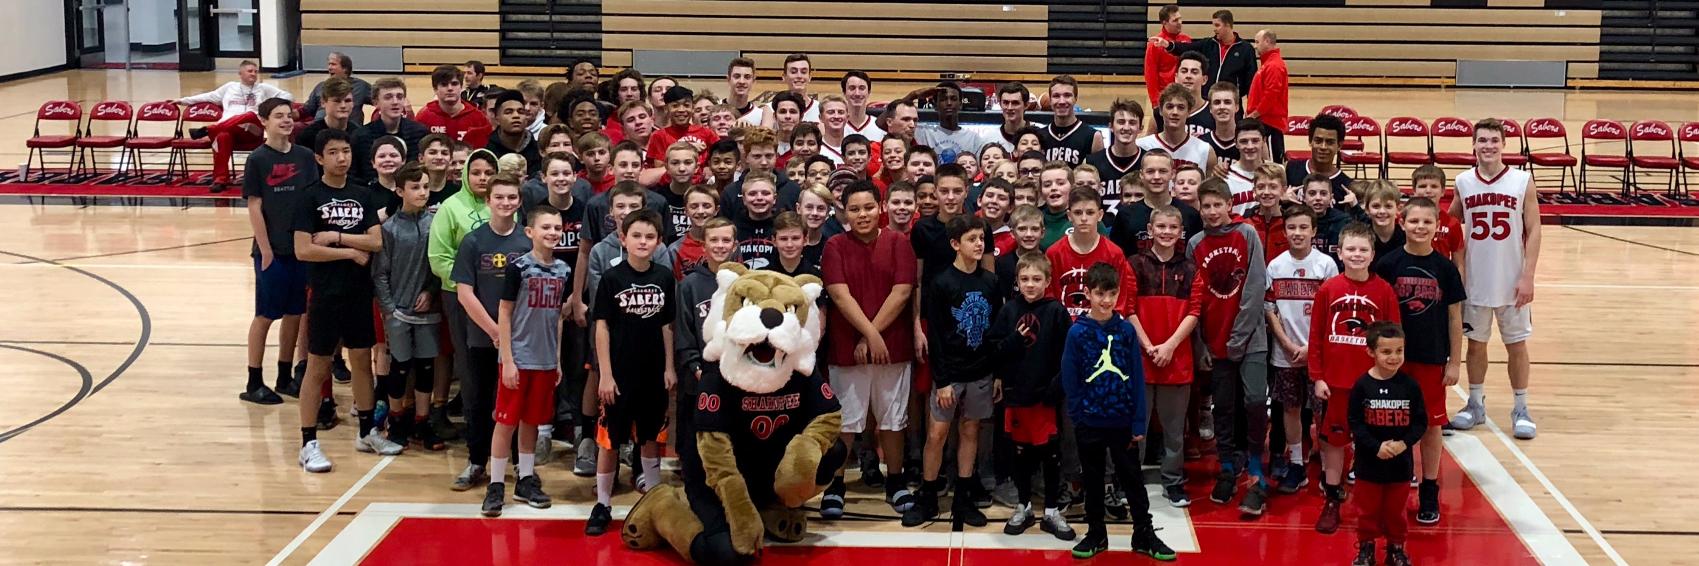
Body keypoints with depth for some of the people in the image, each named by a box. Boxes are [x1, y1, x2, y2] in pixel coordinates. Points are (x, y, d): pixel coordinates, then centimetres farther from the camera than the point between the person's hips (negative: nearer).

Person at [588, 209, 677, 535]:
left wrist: (669, 368, 5)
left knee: (651, 437, 15)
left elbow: (666, 325, 8)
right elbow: (601, 328, -7)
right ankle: (602, 506, 9)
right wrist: (605, 374, -11)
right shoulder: (612, 278, -8)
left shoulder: (664, 277, 2)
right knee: (610, 439, 2)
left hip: (654, 372, 3)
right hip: (620, 373, -3)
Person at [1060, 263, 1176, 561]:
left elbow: (1137, 378, -1)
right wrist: (1077, 414, -7)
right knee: (1093, 479, 12)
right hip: (1089, 423, -1)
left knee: (1132, 478, 9)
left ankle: (1144, 534, 19)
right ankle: (1095, 534, 25)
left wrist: (1139, 422, -3)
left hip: (1122, 422, 1)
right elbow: (1069, 379, -3)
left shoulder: (1126, 330, -3)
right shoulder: (1077, 332, -6)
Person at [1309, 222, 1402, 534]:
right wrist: (1317, 377, -1)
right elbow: (1316, 336, 1)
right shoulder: (1328, 289, -3)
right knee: (1334, 440, 10)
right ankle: (1331, 503, 21)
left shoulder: (1384, 291, -5)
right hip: (1335, 380, 1)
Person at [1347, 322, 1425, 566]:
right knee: (1368, 508, 11)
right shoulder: (1362, 386, -11)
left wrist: (1404, 443, -16)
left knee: (1396, 509, 14)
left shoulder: (1410, 385, -7)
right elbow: (1355, 423, -10)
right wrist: (1376, 447, -18)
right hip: (1369, 462, -1)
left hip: (1400, 462, 1)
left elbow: (1421, 421, -3)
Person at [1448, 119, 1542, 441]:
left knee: (1517, 345, 6)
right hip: (1475, 281, 2)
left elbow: (1534, 230, -5)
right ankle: (1476, 405, 24)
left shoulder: (1522, 181, -6)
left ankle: (1521, 409, 16)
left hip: (1511, 282, -2)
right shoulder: (1463, 182, 0)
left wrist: (1528, 276, -11)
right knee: (1476, 343, 11)